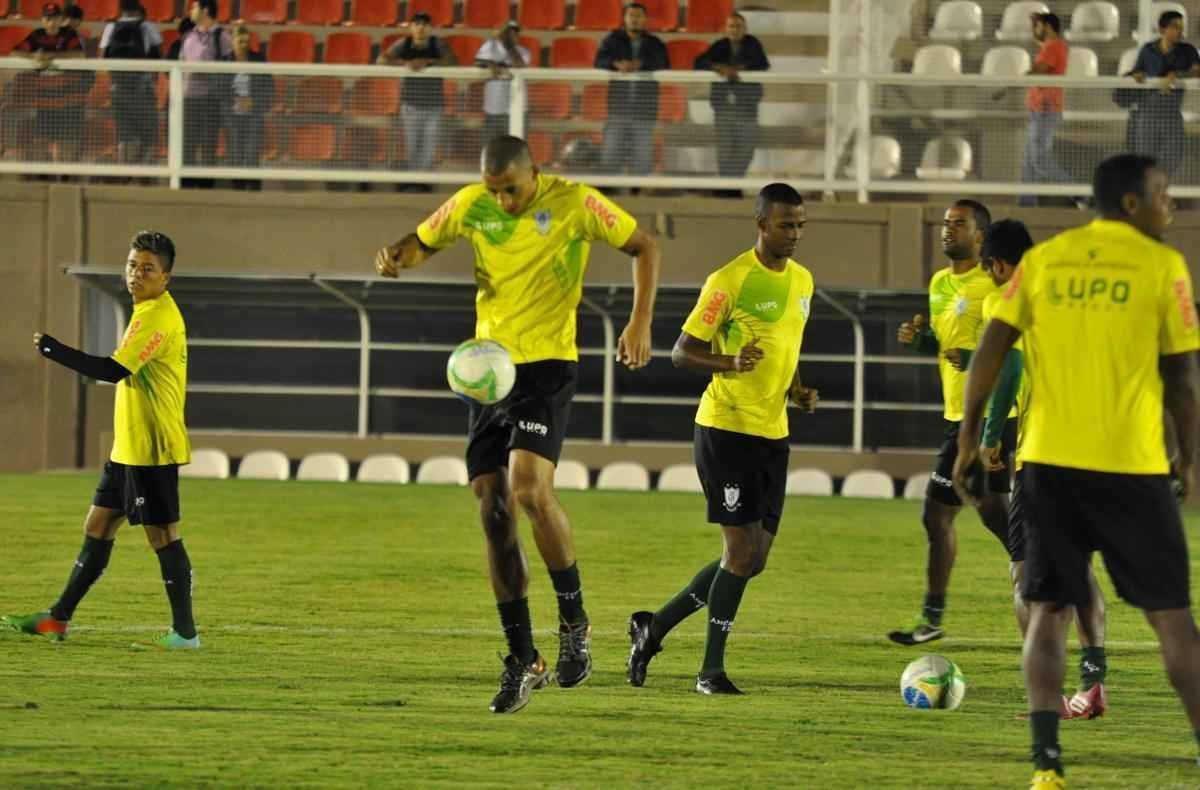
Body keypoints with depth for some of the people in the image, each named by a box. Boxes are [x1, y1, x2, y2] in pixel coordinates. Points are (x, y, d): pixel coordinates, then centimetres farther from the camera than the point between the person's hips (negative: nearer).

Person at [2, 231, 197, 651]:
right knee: (98, 527, 14)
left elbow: (115, 370, -25)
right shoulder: (148, 313, 14)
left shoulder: (159, 317, -18)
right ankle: (58, 619, 21)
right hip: (129, 446, 10)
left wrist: (55, 350, -22)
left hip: (151, 449, -10)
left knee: (162, 534, -6)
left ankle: (185, 633, -1)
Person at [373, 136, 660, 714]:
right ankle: (523, 660, 9)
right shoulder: (471, 205, 3)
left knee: (530, 488, -24)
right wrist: (397, 256, -7)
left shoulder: (574, 203, -9)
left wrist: (640, 324, -10)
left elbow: (644, 246, 1)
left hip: (546, 366, -5)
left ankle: (574, 623, -5)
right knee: (493, 511, 2)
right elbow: (422, 242, 17)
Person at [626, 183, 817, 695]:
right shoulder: (729, 281, -12)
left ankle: (654, 627, 21)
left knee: (752, 560, 7)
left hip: (773, 434, 8)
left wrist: (797, 391, 7)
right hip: (726, 428, -8)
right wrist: (730, 362, -27)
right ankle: (711, 669, -1)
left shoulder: (802, 281, 11)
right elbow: (681, 353, -10)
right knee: (742, 551, -11)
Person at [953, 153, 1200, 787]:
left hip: (1050, 462, 3)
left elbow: (990, 350, 1)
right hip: (1132, 466, -3)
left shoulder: (1044, 259, 6)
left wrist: (968, 439, 8)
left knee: (1049, 609, 7)